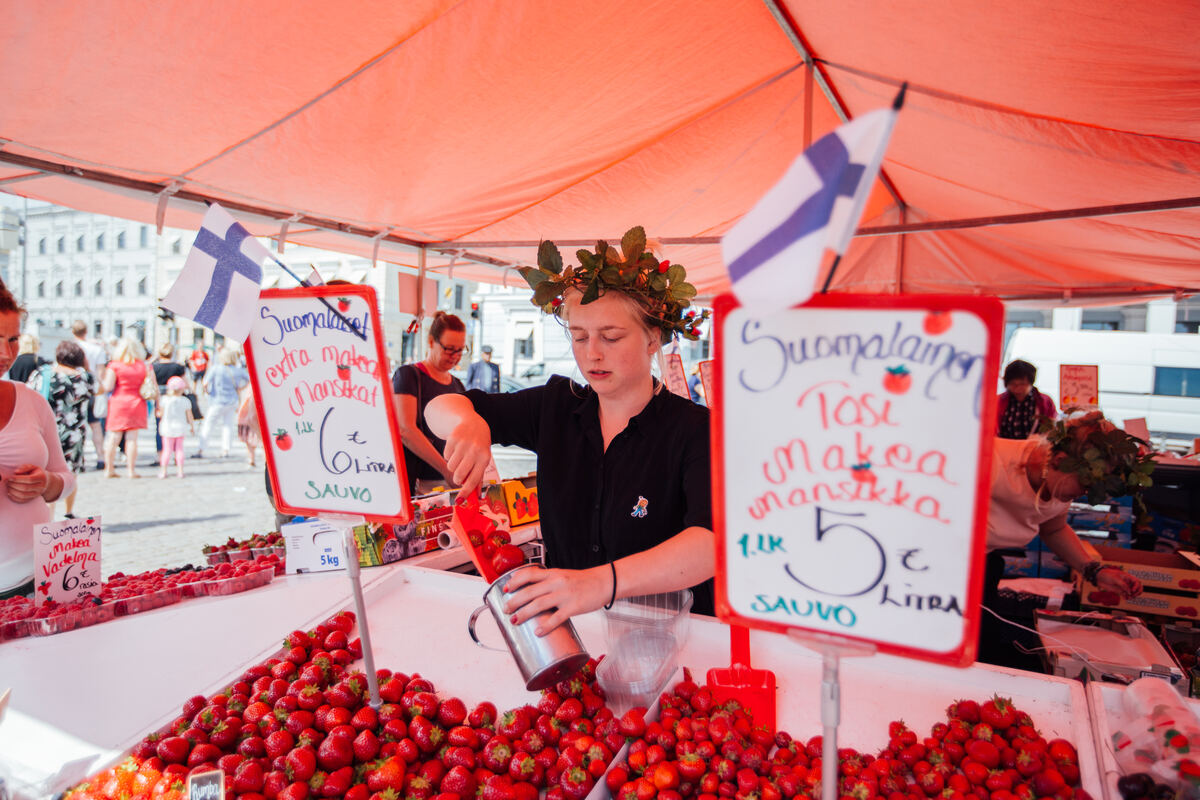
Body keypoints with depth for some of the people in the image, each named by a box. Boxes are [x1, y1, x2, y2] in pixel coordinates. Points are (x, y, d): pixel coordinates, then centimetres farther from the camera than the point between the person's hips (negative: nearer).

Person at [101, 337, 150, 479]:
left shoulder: (114, 365, -5)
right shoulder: (144, 366, 2)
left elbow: (108, 387, -7)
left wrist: (100, 383, 11)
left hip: (118, 403, -1)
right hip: (136, 404, 1)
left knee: (113, 437, 6)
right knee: (132, 438, 3)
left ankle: (109, 469, 10)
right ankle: (131, 469, 4)